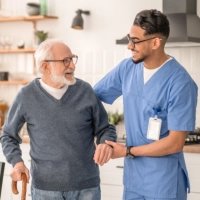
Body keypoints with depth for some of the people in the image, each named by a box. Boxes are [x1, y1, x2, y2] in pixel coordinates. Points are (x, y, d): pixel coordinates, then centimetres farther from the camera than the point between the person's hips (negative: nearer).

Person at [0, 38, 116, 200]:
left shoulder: (85, 91, -3)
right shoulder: (27, 96, -3)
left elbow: (105, 128, 7)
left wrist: (106, 143, -15)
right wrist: (17, 161, -7)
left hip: (86, 185, 1)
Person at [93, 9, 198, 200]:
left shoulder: (180, 83, -18)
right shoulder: (127, 68, -1)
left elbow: (175, 143, -17)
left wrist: (127, 151, -12)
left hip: (164, 183, -5)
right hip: (132, 178, 5)